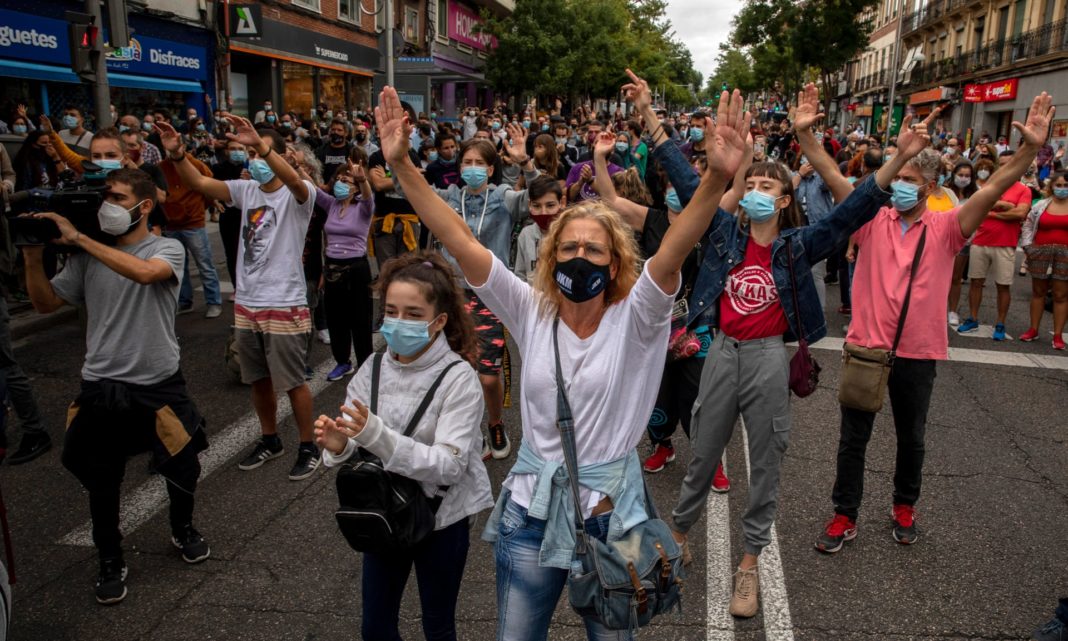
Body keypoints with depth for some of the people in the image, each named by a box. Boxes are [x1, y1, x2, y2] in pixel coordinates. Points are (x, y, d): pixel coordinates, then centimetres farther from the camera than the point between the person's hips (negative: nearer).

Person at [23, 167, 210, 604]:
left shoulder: (168, 249, -7)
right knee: (101, 484, 12)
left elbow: (144, 272, -29)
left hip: (159, 385, -3)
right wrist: (33, 256, -6)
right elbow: (45, 304, 8)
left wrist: (77, 238, -25)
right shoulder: (87, 257, 4)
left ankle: (183, 530, 41)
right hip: (100, 388, 3)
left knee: (182, 469, 12)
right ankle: (110, 562, 33)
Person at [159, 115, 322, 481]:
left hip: (285, 306, -6)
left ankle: (308, 447, 20)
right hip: (247, 304, 7)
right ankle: (270, 440, 36)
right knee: (258, 379, 18)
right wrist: (176, 154, -23)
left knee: (292, 382, 3)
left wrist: (262, 144, -48)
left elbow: (294, 180, -35)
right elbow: (200, 183, -5)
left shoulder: (298, 195, -11)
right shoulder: (246, 190, 6)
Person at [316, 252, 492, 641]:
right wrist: (338, 445, -27)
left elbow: (450, 465, -26)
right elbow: (355, 449, -4)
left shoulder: (458, 378, -20)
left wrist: (377, 436, -37)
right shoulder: (373, 370, -6)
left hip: (441, 520, -4)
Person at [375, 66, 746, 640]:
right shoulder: (531, 311, -5)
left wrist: (718, 177, -45)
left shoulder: (634, 318, -11)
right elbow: (459, 240, -12)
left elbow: (676, 248, -29)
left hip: (611, 511, -2)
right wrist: (402, 165, -20)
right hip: (531, 507, 2)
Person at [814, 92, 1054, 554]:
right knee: (853, 437, 9)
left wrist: (1031, 148, -24)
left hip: (918, 353, 0)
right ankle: (845, 516, 25)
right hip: (865, 346, 0)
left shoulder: (945, 228, -2)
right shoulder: (873, 220, -1)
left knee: (911, 437, 18)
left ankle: (905, 506, 41)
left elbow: (992, 191, -12)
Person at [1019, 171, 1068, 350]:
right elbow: (1027, 226, 10)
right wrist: (1028, 246, -1)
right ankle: (1033, 330, 18)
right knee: (1038, 292, 9)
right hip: (1041, 253, 1)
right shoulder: (1040, 205, 5)